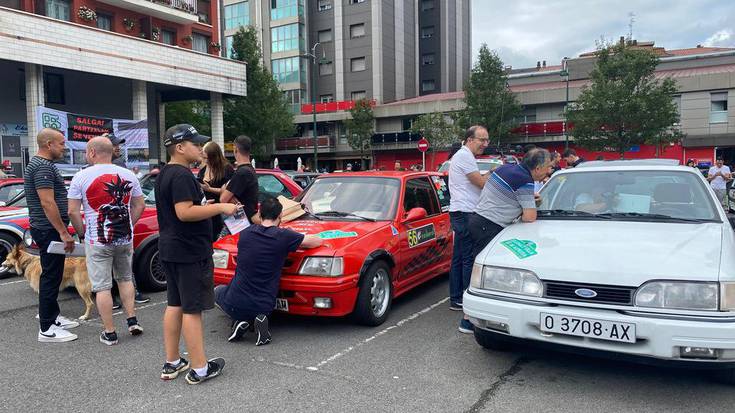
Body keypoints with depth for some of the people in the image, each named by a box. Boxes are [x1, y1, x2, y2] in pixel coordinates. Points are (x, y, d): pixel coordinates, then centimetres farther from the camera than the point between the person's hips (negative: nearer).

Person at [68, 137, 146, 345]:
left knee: (102, 287, 4)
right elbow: (140, 206, 8)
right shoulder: (128, 175, 3)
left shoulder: (81, 177, -7)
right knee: (125, 279, 21)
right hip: (125, 239, 4)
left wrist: (82, 234, 4)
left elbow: (72, 211, -8)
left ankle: (109, 333, 8)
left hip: (97, 241, -4)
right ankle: (132, 321, 17)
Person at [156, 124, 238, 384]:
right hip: (188, 252, -10)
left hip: (170, 250, 10)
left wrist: (205, 206, 17)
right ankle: (199, 369, 4)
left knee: (175, 304, 15)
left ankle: (172, 363, 23)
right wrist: (220, 208, -20)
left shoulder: (164, 174, 14)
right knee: (192, 309, -4)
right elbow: (185, 213, -26)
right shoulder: (181, 175, -18)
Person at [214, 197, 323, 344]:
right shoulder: (283, 236, -11)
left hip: (235, 304, 1)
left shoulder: (245, 233, -1)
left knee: (217, 290, 34)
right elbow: (318, 241, -1)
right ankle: (259, 320, 1)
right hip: (263, 307, 0)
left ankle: (240, 320, 7)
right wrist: (293, 244, 16)